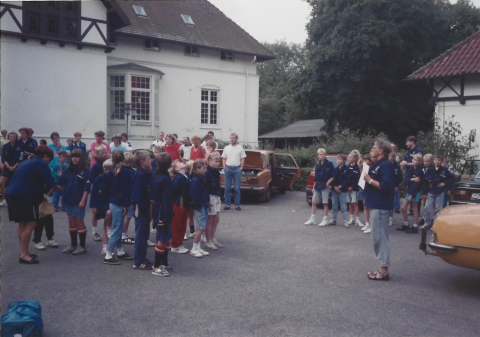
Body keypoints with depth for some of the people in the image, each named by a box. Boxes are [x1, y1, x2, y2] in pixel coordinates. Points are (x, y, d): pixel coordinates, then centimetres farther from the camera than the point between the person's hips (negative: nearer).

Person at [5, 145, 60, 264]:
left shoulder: (27, 163, 26)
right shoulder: (41, 164, -1)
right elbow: (51, 183, -5)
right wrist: (51, 192, 18)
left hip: (12, 194, 9)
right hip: (24, 196, -9)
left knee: (23, 223, 15)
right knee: (30, 223, -5)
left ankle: (24, 252, 21)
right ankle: (24, 255, -5)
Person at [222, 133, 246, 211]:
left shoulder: (240, 148, 4)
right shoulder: (226, 148, 9)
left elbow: (242, 159, 4)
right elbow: (223, 158, 11)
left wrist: (241, 168, -4)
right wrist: (224, 168, 1)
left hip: (237, 169, -2)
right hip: (228, 168, 2)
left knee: (237, 188, 1)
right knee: (227, 188, 5)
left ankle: (237, 204, 6)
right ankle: (227, 204, 11)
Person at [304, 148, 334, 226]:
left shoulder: (329, 164, -5)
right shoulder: (317, 165, 9)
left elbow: (332, 176, -4)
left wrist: (328, 182, -17)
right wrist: (314, 186, 11)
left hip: (325, 186, -5)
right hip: (317, 186, 5)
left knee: (325, 203, 1)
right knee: (314, 202, 7)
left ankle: (325, 220, 10)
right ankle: (312, 219, 16)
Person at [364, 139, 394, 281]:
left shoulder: (386, 165, -14)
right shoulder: (376, 165, 17)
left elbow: (386, 187, -24)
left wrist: (370, 180, -17)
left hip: (380, 207, -11)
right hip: (375, 205, 11)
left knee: (380, 238, -7)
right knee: (377, 238, 13)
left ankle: (384, 271, -1)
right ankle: (383, 269, 21)